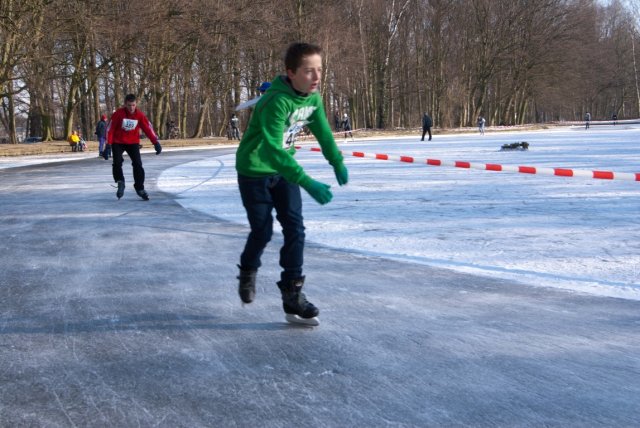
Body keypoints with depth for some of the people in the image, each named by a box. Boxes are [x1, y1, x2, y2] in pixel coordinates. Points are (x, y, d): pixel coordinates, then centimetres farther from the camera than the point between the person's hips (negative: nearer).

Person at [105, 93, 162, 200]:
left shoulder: (140, 115, -11)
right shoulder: (118, 114, -17)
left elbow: (148, 128, -7)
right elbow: (110, 128, -14)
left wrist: (156, 142, -15)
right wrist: (108, 144, -19)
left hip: (133, 142, 2)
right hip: (118, 142, -1)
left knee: (138, 164, -6)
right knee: (117, 162, -17)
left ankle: (140, 188, 4)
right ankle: (120, 183, 3)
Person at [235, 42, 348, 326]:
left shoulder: (313, 97, -10)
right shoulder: (277, 102, -34)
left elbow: (322, 129, 10)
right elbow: (273, 150, -42)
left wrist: (337, 161, 13)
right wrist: (307, 183, -47)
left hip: (283, 168, 6)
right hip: (254, 171, -6)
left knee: (295, 229, -2)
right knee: (263, 231, 1)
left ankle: (292, 294, 4)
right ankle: (248, 272, 32)